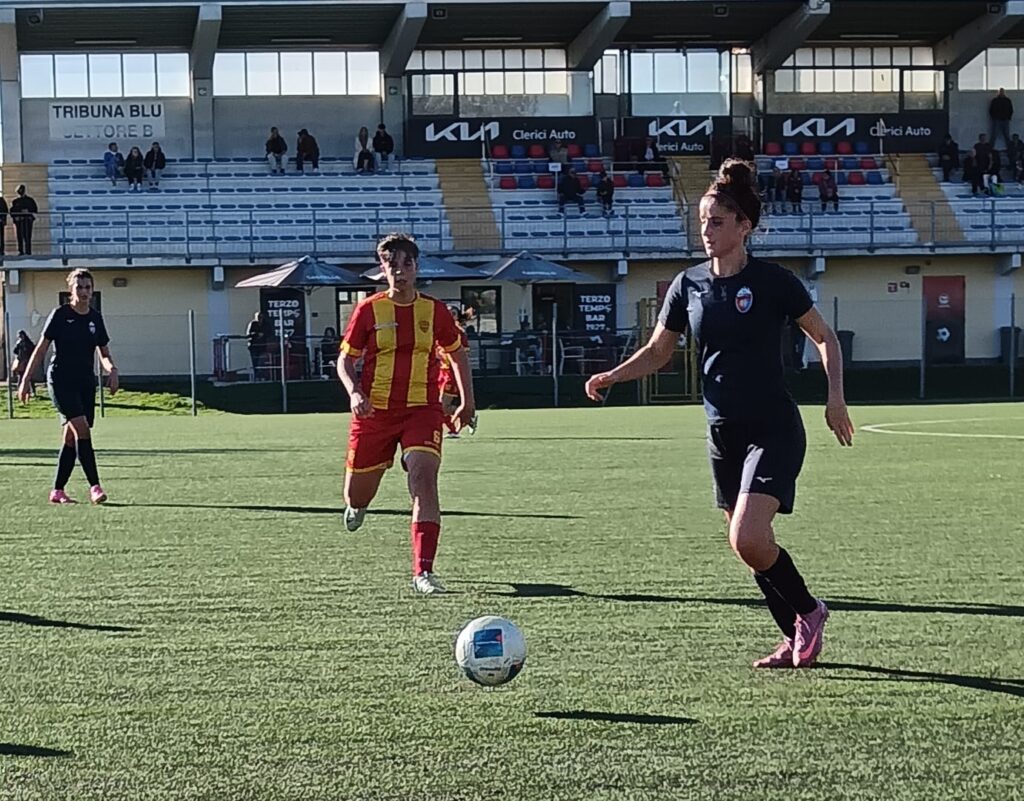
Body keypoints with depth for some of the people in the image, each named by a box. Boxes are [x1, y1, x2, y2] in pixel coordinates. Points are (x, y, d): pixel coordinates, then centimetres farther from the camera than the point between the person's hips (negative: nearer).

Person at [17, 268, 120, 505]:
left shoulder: (95, 318, 9)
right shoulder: (60, 314, -5)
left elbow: (104, 353, 14)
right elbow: (41, 349, -2)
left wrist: (112, 370, -7)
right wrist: (26, 380, -5)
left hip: (86, 383, 5)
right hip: (61, 380, -5)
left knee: (71, 438, 6)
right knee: (81, 429, -17)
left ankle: (57, 491, 13)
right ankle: (94, 487, -19)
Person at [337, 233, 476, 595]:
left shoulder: (434, 310, 4)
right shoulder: (368, 310, -1)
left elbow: (457, 353, 18)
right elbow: (345, 360, 4)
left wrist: (467, 401, 13)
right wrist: (355, 393, -15)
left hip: (423, 409, 0)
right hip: (375, 412, 0)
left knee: (424, 476, -23)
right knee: (358, 494, 8)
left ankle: (423, 571, -24)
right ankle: (357, 505, 51)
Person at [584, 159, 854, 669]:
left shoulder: (773, 281, -8)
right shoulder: (689, 285, 5)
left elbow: (824, 337, 2)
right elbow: (656, 353, 12)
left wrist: (835, 398, -9)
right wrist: (612, 376, -5)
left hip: (774, 431, -6)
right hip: (723, 433, 6)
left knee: (747, 539, -20)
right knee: (751, 547, 9)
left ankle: (807, 611, 5)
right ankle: (797, 641, 24)